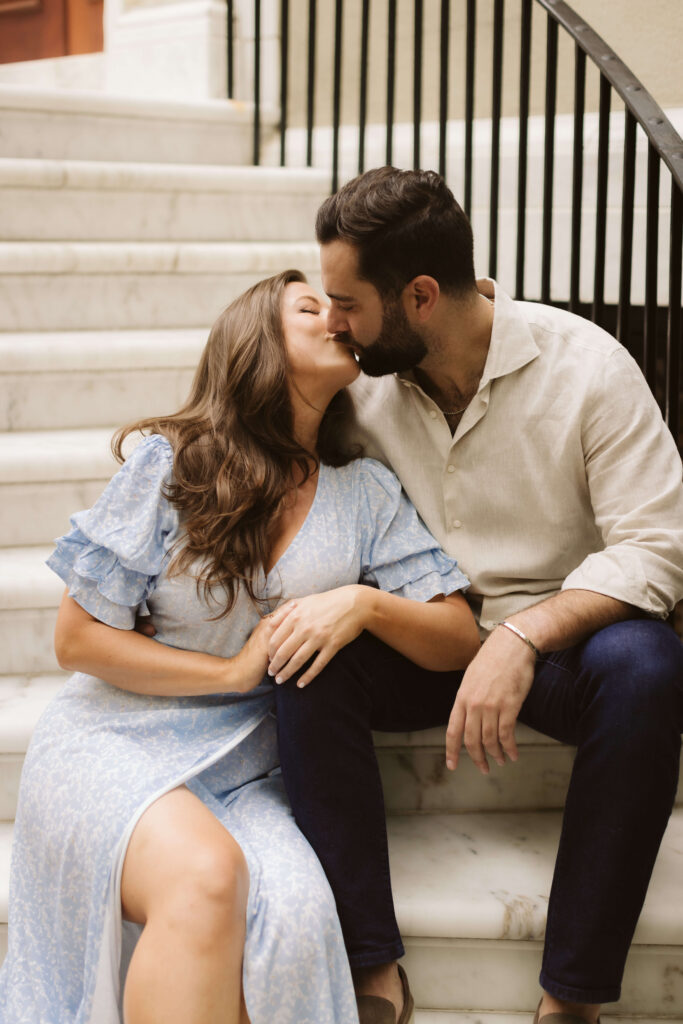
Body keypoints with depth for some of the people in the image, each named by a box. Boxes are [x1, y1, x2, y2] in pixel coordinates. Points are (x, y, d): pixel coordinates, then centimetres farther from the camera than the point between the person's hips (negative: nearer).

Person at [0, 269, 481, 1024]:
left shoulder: (365, 494, 8)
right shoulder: (171, 463, -1)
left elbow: (459, 641, 8)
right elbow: (77, 638, -1)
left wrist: (365, 603, -12)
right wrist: (234, 669, -8)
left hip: (246, 770, 3)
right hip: (116, 738, -2)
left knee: (292, 912, -32)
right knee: (205, 875, -37)